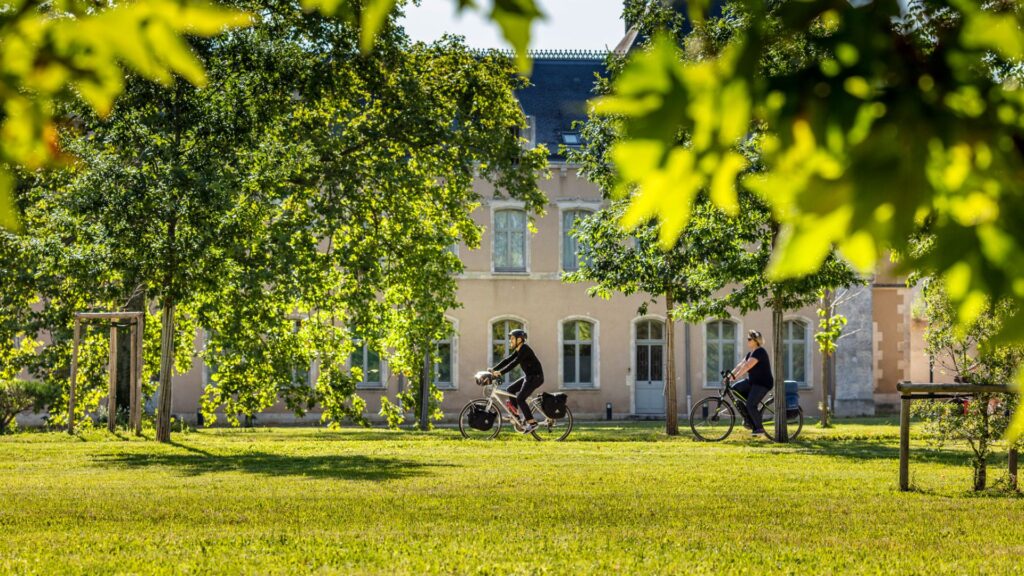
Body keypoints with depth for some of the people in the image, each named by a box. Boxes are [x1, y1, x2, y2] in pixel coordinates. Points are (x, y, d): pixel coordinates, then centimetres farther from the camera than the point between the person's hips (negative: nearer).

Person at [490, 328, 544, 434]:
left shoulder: (525, 349, -18)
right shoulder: (518, 350, 12)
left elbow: (514, 363, -27)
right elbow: (507, 360, 10)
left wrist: (501, 373, -32)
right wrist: (494, 369, 2)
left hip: (535, 377, -10)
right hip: (528, 376, 10)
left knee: (520, 398, -16)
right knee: (511, 389, 8)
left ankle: (532, 423, -14)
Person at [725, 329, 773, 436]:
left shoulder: (759, 352, -18)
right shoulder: (751, 353, 14)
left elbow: (747, 366, -27)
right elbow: (740, 365, 9)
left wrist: (734, 377, -31)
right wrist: (730, 375, -2)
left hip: (763, 383, -10)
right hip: (752, 381, 10)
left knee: (750, 405, -18)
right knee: (734, 389, -1)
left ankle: (759, 428, -2)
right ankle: (747, 419, 3)